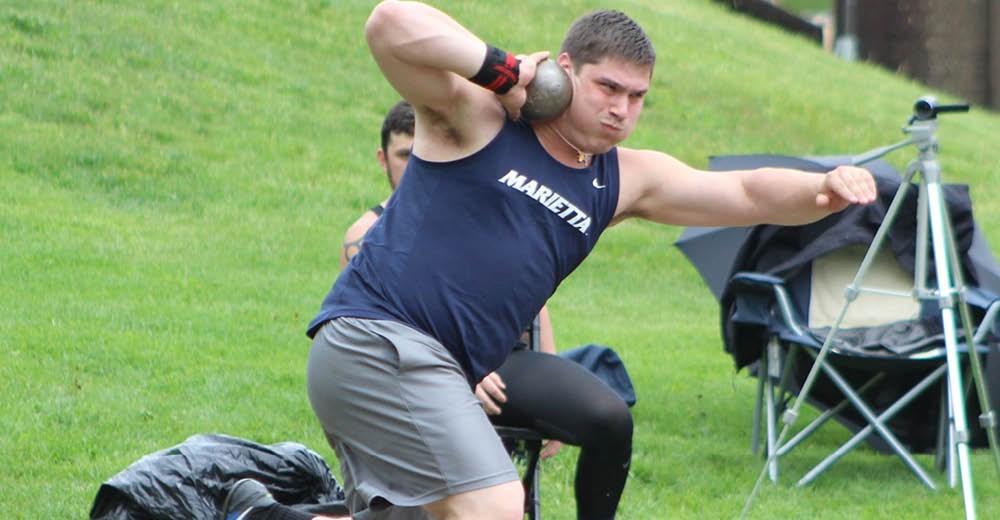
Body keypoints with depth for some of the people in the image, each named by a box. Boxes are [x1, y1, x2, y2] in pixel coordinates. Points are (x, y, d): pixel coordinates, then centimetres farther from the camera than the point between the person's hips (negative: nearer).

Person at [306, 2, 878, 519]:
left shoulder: (626, 179, 14)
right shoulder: (478, 115, -4)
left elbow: (749, 194, 8)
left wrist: (825, 189, -10)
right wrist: (503, 69, -15)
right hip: (375, 336, -9)